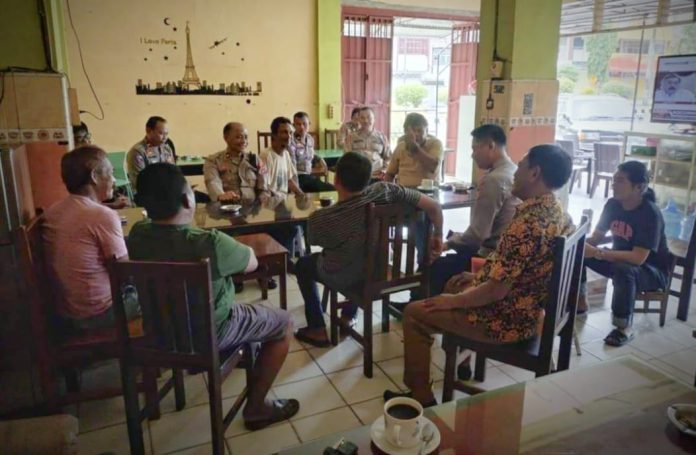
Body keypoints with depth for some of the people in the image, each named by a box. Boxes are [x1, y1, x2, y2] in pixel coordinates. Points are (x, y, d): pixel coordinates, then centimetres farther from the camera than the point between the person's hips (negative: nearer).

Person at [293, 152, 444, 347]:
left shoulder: (320, 218, -27)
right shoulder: (385, 190, -23)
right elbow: (434, 206, -17)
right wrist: (437, 235, 2)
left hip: (342, 278, -3)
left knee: (302, 265, 26)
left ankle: (317, 330, 26)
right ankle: (348, 317, 43)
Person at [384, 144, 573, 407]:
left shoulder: (528, 223, -30)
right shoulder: (556, 212, 2)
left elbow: (496, 290, -28)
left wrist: (452, 301, -13)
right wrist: (481, 276, 14)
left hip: (508, 320, -9)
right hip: (529, 311, 10)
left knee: (413, 313, 1)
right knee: (455, 282, 29)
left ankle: (421, 397, 12)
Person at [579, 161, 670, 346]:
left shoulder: (650, 214, -26)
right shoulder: (613, 204, -7)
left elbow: (638, 258, -33)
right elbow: (596, 237, 0)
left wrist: (596, 253, -36)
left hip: (652, 271, -7)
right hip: (619, 260, 7)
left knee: (623, 269, -39)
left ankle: (624, 328, -22)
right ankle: (580, 301, 6)